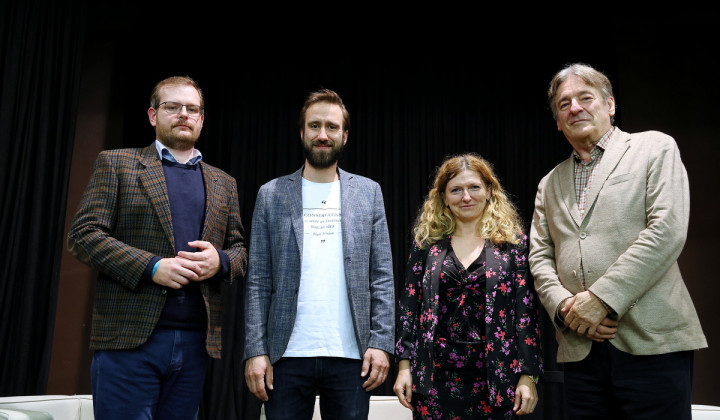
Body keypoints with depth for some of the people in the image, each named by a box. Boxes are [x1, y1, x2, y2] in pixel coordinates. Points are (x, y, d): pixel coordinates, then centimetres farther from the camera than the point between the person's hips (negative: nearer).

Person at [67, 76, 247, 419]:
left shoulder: (224, 184, 16)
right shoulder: (116, 164, 6)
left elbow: (240, 251, 16)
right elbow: (83, 235, -3)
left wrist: (220, 261, -8)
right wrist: (152, 266, -15)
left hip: (195, 341, 4)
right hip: (129, 338, -3)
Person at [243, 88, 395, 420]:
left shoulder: (368, 193, 8)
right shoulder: (271, 195, 6)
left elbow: (382, 277, 5)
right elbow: (258, 281, 3)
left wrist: (381, 343, -4)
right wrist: (255, 350, -4)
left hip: (351, 355, 1)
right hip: (287, 355, 0)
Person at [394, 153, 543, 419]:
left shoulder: (513, 243, 2)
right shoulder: (426, 243, 5)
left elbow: (526, 311, -1)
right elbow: (409, 306, 5)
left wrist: (528, 376, -6)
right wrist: (404, 366, -1)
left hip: (495, 378, -1)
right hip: (434, 377, 1)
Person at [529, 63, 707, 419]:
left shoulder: (654, 148, 5)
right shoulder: (550, 184, 19)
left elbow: (667, 231, -8)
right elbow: (539, 256, 14)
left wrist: (601, 298, -14)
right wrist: (563, 305, -6)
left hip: (652, 341, -4)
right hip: (580, 348, 4)